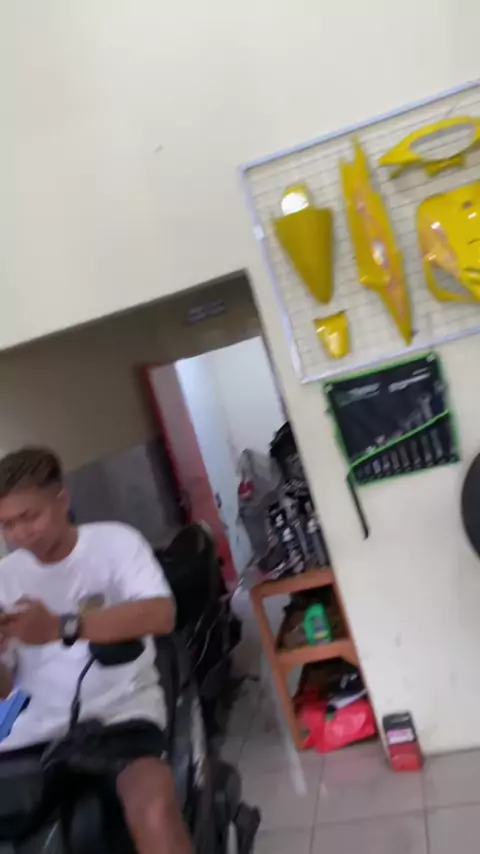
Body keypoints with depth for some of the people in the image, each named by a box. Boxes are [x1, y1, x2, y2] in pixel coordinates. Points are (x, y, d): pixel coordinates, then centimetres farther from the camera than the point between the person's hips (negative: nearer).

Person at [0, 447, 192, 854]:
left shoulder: (114, 540, -3)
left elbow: (161, 614, -19)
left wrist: (62, 627, -29)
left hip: (118, 710, -4)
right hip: (33, 729, 5)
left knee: (154, 811, -32)